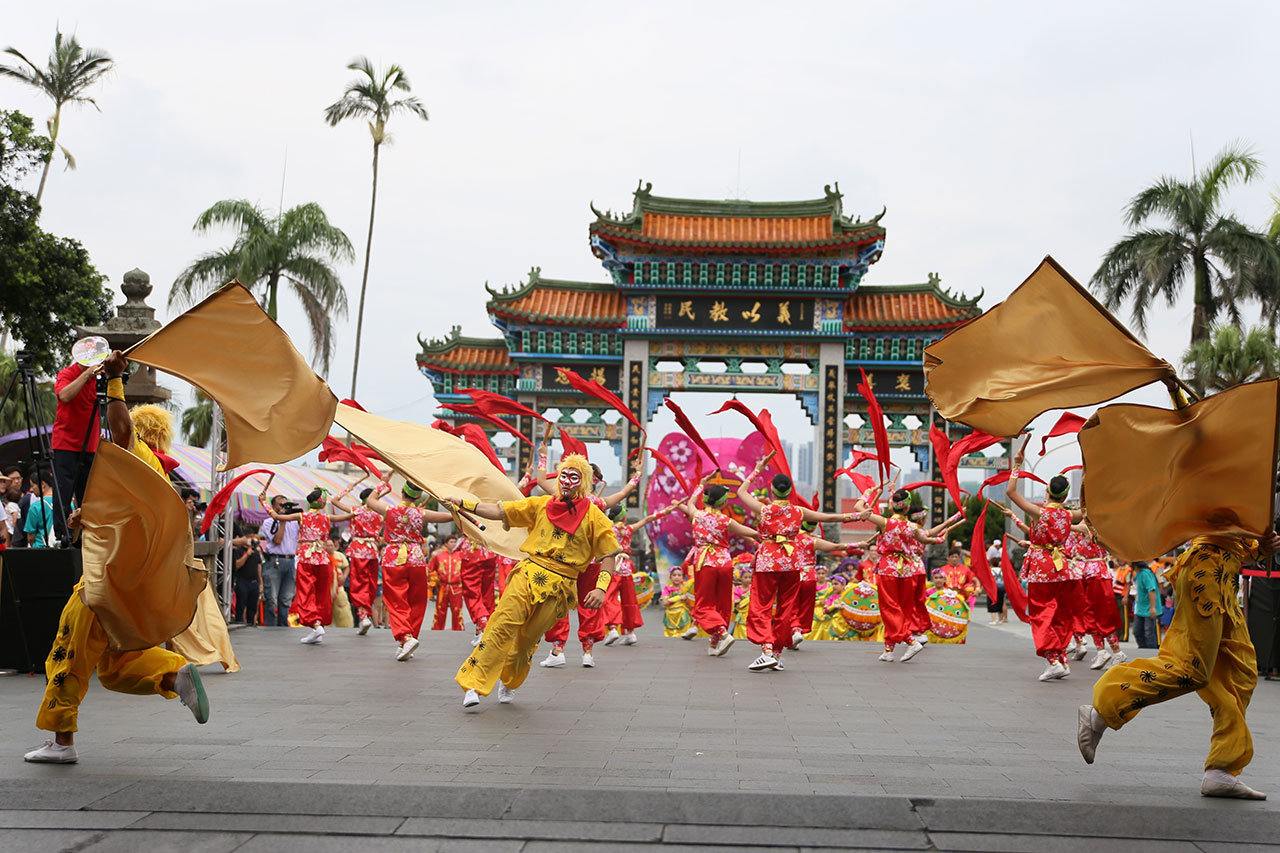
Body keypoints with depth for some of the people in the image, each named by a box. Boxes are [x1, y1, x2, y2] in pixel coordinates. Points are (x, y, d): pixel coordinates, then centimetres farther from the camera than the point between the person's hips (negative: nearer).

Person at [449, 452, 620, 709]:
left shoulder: (593, 515, 4)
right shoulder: (542, 504, 11)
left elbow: (609, 553, 2)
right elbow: (500, 511, 12)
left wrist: (601, 588, -10)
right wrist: (463, 503, 5)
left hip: (559, 586, -1)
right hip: (529, 572, 1)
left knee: (527, 639, 3)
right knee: (502, 626, -14)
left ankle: (509, 682, 31)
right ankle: (474, 684, -12)